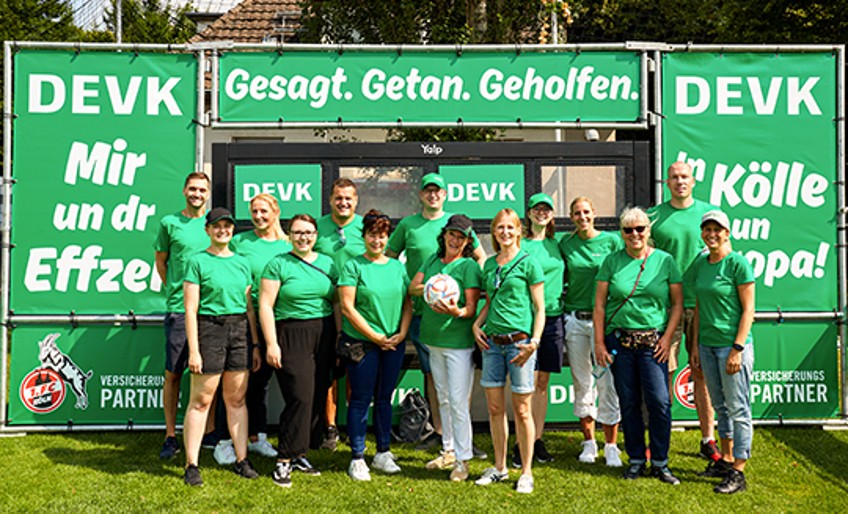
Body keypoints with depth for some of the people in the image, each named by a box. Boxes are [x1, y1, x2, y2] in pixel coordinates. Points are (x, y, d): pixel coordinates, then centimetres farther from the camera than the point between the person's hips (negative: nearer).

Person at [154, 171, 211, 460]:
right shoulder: (170, 223, 5)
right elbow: (160, 260, 14)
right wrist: (174, 289, 6)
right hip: (179, 308, -1)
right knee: (173, 373, 1)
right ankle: (170, 436, 11)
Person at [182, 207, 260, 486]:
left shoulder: (242, 262, 13)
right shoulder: (197, 261, -2)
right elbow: (190, 309, -6)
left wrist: (256, 344, 11)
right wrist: (193, 350, -11)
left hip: (239, 330, 5)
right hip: (209, 329, -4)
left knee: (237, 398, 9)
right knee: (201, 400, -1)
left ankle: (242, 460, 17)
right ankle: (191, 465, 8)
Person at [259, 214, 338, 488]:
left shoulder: (327, 264, 12)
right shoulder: (278, 264, -2)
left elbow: (337, 302, 14)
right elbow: (266, 305, -6)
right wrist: (271, 343, -11)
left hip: (324, 335, 5)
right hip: (291, 336, -5)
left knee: (318, 398, 6)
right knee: (300, 398, -11)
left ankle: (298, 453, 20)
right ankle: (284, 461, -1)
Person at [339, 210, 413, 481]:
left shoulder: (397, 266, 10)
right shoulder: (353, 266, -4)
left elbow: (408, 303, 12)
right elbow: (347, 307, -10)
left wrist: (401, 333, -3)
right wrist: (376, 337, -11)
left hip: (394, 344, 4)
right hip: (361, 343, -4)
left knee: (385, 398, 12)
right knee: (361, 399, 1)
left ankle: (383, 453, 24)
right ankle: (357, 459, 11)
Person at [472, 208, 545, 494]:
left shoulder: (528, 263, -3)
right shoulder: (489, 264, 13)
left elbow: (539, 307, -3)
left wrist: (535, 341, -13)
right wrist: (477, 324, 6)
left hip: (519, 341, -5)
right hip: (492, 341, 5)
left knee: (521, 410, 1)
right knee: (495, 408, 10)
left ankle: (526, 473, 14)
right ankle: (499, 468, 24)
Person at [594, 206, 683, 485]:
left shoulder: (664, 260, 4)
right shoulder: (612, 261, 5)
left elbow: (678, 303, 6)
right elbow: (599, 305, 6)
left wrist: (667, 337, -3)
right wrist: (599, 342, 1)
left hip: (653, 341, -1)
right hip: (619, 341, 1)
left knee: (659, 401, -5)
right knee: (628, 402, 7)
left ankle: (660, 462, 10)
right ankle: (636, 460, 20)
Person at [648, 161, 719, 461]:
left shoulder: (709, 212, 9)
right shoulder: (654, 216, 5)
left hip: (702, 303, 1)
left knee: (703, 374, 6)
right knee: (664, 373, 0)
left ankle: (708, 439, 16)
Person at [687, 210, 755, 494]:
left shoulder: (738, 263, -10)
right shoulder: (700, 264, 9)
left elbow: (748, 310, -10)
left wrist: (737, 349, -16)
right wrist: (695, 345, 11)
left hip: (732, 344, -6)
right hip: (707, 345, 7)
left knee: (738, 408, 0)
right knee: (720, 405, 16)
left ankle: (738, 472, 6)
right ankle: (726, 460, 29)